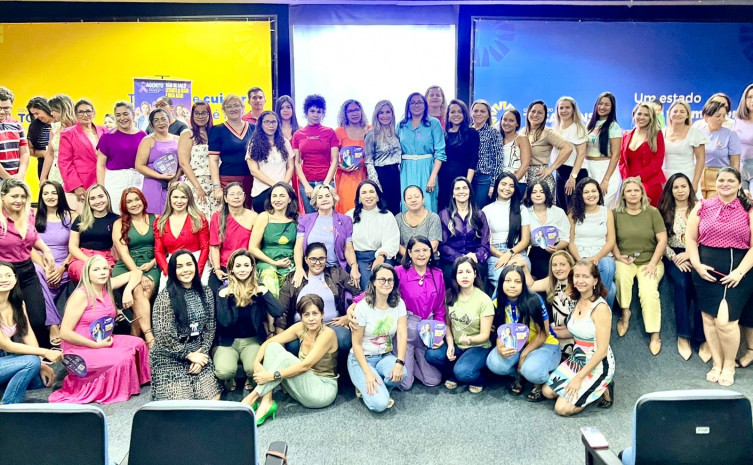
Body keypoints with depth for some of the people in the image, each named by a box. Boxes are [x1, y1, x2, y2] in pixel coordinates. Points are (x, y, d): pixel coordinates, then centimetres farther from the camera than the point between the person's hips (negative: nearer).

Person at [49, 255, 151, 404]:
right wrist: (96, 345, -19)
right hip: (80, 349, -7)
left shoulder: (107, 286, 2)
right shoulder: (81, 295, -17)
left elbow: (136, 273, 10)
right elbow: (65, 333, -20)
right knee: (123, 358, -24)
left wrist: (128, 291, -9)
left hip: (102, 341, 7)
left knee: (137, 344, -11)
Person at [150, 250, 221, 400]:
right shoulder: (165, 296, -11)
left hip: (199, 354, 4)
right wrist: (189, 355, -12)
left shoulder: (205, 292, 4)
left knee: (213, 399, -9)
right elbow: (163, 336, -14)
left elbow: (210, 327, 6)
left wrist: (202, 353, -6)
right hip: (171, 357, -4)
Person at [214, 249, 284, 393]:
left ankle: (251, 379, 8)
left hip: (253, 340, 1)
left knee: (254, 369, -31)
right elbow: (225, 322, -12)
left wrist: (264, 292, -17)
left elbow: (278, 313, -14)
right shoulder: (224, 290, -3)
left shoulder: (259, 289, 0)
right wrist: (222, 297, -16)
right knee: (224, 371, -31)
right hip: (227, 342, 0)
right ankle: (229, 380, 9)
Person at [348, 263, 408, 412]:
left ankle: (381, 390, 3)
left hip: (385, 356, 4)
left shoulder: (399, 304, -4)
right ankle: (366, 387, 12)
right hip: (361, 358, -4)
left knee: (400, 373, -32)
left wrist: (400, 362, -28)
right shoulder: (363, 307, -15)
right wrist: (368, 373, -22)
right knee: (379, 404, -23)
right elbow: (357, 344, -12)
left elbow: (402, 335, -12)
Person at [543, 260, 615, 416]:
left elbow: (602, 350, -22)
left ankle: (603, 389, 7)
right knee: (547, 391, 0)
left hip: (597, 365, -8)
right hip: (577, 359, 8)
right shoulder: (578, 301, 2)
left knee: (562, 408, -13)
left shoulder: (600, 308, -22)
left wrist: (579, 378, -20)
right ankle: (592, 387, 14)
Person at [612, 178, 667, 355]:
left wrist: (653, 263, -11)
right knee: (622, 274, -34)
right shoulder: (616, 213, 3)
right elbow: (611, 238, 5)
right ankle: (625, 313, -14)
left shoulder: (653, 212, 0)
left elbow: (662, 239, -3)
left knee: (648, 289, -26)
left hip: (649, 260, -1)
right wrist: (618, 256, -12)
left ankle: (655, 335, -16)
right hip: (625, 260, 1)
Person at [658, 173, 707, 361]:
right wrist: (675, 258, -10)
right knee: (681, 283, -30)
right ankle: (683, 336, -23)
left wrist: (690, 254, -12)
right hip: (674, 257, 0)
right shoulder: (665, 211, 9)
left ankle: (702, 337, -26)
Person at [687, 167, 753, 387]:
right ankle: (717, 364, 19)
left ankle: (729, 366, 12)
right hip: (707, 269, 2)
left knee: (725, 321, -10)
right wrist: (697, 265, -5)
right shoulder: (703, 206, 8)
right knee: (709, 318, 4)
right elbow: (690, 238, 7)